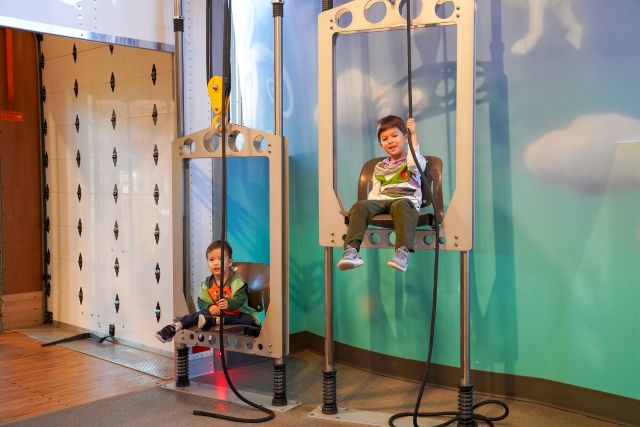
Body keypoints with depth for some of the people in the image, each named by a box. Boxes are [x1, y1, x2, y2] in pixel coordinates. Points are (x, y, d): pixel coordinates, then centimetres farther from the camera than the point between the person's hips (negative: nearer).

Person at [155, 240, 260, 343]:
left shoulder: (236, 279, -8)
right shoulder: (208, 283, 8)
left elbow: (240, 299, -22)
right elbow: (201, 301, 2)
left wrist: (228, 304, -45)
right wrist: (210, 307, -22)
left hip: (236, 313, -4)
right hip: (216, 312, 4)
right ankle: (177, 325, -30)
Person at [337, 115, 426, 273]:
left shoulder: (413, 161, 15)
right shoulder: (379, 168, 29)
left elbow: (414, 163, -12)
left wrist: (413, 134, -11)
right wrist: (370, 206, 0)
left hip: (406, 199, -4)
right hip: (382, 200, 4)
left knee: (401, 206, -41)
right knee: (360, 205, -26)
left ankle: (403, 251, -55)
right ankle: (351, 250, -39)